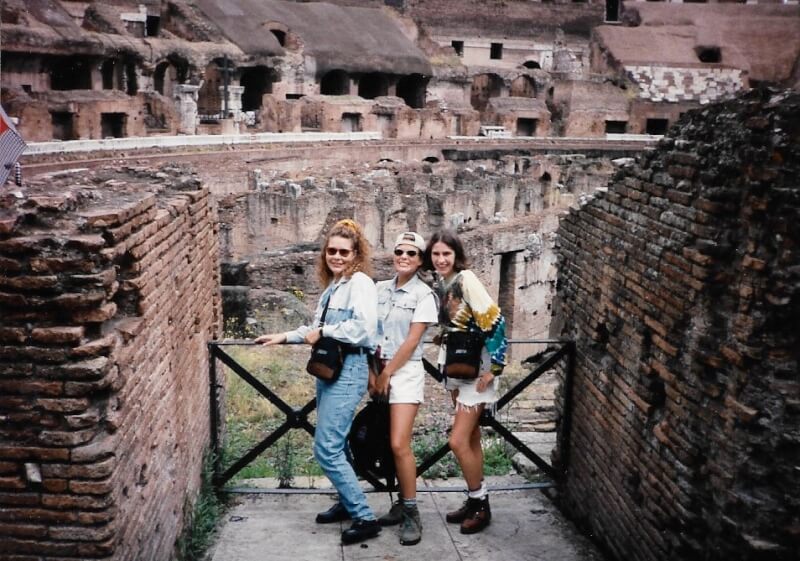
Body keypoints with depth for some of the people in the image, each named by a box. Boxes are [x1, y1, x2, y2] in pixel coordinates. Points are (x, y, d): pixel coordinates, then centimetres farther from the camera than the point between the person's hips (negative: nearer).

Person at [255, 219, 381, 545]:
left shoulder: (360, 282, -11)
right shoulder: (332, 285, 15)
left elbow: (363, 328, -24)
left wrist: (323, 332, -14)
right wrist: (284, 337, 19)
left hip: (349, 370, -9)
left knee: (326, 449, -11)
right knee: (335, 444, 16)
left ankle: (365, 519, -3)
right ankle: (347, 504, 31)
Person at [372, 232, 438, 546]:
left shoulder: (423, 294, -8)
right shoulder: (381, 289, 8)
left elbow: (412, 341, -12)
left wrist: (387, 373, -10)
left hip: (405, 373, -5)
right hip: (380, 370, 6)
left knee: (399, 445, -12)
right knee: (390, 445, 9)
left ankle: (411, 514, -2)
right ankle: (402, 504, 21)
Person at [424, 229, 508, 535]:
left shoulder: (466, 279, -19)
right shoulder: (437, 283, 5)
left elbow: (495, 322, -22)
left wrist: (493, 368, -21)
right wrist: (445, 361, 13)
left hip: (476, 371, -7)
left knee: (458, 441, -8)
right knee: (471, 439, 15)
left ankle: (481, 506, 8)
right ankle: (475, 500, 26)